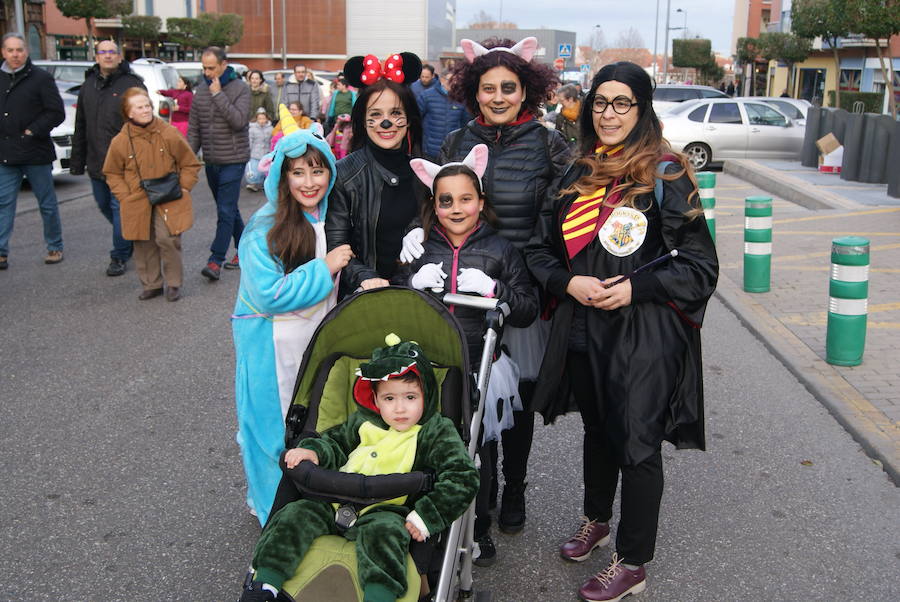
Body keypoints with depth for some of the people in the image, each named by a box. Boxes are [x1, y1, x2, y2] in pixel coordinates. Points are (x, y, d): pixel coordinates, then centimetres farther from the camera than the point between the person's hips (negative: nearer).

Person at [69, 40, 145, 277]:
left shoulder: (132, 84, -5)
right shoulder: (88, 86, 13)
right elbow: (80, 127, 16)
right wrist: (77, 161, 13)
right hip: (96, 161, 6)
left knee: (120, 207, -3)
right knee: (104, 205, 15)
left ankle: (119, 256, 8)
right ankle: (129, 239, 36)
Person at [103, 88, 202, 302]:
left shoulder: (169, 134, -6)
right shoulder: (120, 141, -3)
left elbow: (190, 163, 5)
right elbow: (112, 173, 10)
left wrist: (183, 188, -2)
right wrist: (125, 196, 0)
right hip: (138, 203, 2)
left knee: (167, 239, -12)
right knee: (144, 244, 6)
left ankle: (173, 283, 5)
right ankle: (151, 284, 23)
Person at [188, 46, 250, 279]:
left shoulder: (240, 88, -8)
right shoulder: (201, 89, 7)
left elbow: (238, 121, -22)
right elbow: (194, 128, 11)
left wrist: (218, 95, -21)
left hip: (233, 160, -6)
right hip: (211, 161, 6)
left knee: (226, 211, -9)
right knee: (230, 208, 15)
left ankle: (216, 260, -7)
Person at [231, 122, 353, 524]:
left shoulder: (331, 216, 2)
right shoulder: (266, 228, -18)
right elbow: (268, 295, -23)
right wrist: (324, 269, -21)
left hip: (318, 336, 6)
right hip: (273, 344, -6)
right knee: (277, 425, 6)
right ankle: (273, 508, 27)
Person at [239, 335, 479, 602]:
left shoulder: (437, 432, -1)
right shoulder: (363, 422, 12)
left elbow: (463, 477, -8)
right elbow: (335, 441, 26)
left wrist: (426, 516, -16)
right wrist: (313, 450, 1)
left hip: (387, 512, -5)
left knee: (383, 530, -36)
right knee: (295, 514, -10)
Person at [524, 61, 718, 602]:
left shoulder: (665, 174, -8)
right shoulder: (577, 175, 8)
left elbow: (701, 265, -8)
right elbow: (541, 248, 11)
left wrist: (636, 287, -18)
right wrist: (568, 282, -8)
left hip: (644, 334, -5)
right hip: (584, 329, 6)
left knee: (636, 443, 2)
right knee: (598, 429, 21)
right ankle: (597, 521, 44)